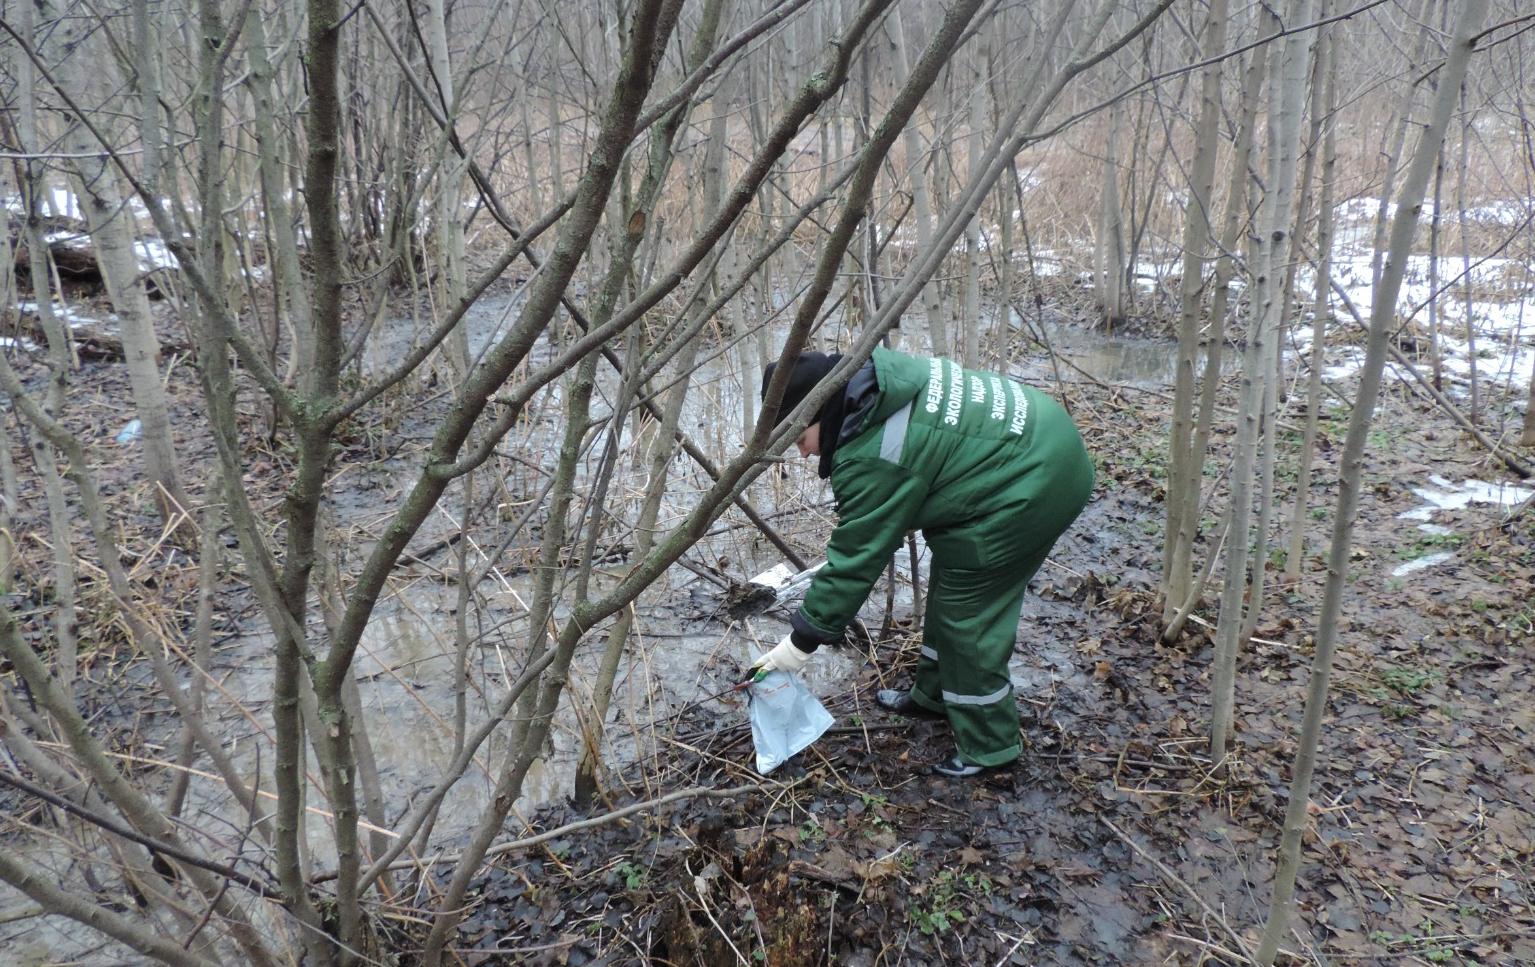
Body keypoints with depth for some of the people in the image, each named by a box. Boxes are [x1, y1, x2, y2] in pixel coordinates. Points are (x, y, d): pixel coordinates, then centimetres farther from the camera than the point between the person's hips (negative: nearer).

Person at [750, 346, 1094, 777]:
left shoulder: (871, 458, -26)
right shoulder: (871, 379, 0)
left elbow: (856, 558, -19)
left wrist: (802, 640, -9)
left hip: (1029, 485, -11)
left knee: (968, 614, -3)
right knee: (951, 587, 20)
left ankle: (987, 745, 12)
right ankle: (935, 694, 36)